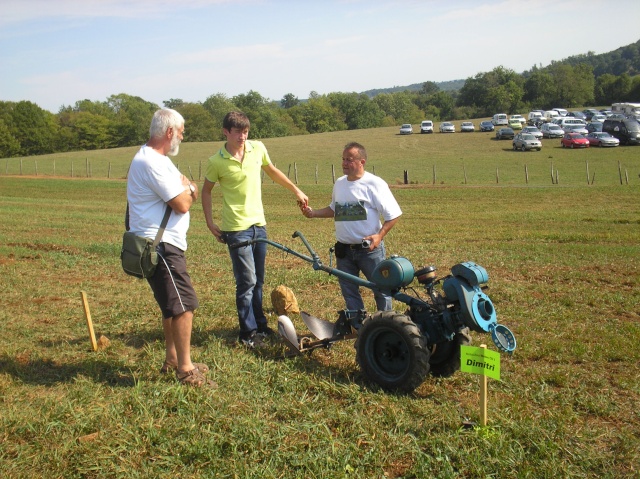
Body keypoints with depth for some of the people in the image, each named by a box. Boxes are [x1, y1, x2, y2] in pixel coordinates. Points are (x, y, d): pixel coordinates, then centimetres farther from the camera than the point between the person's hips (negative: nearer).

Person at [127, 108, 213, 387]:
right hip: (158, 246, -11)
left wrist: (187, 190, -7)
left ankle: (172, 360, 30)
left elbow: (190, 194, 16)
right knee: (184, 304, -10)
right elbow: (182, 205, -20)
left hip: (167, 245, 11)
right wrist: (188, 190, 1)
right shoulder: (151, 162, -18)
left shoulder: (159, 160, 17)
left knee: (172, 304, 18)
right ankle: (186, 370, -2)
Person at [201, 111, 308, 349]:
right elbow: (206, 190, 3)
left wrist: (296, 190, 21)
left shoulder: (258, 148, 0)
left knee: (258, 280, 16)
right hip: (236, 228, -5)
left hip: (259, 224, 5)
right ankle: (248, 333, 10)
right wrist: (210, 223, -2)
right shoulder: (217, 161, -11)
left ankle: (259, 324, 31)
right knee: (247, 281, -3)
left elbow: (272, 171, 18)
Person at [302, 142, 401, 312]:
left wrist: (379, 235, -21)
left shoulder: (374, 184, -10)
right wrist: (313, 213, 8)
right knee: (349, 292, 13)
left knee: (381, 289, 3)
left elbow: (393, 215, -10)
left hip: (370, 249, -6)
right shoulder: (339, 183, 8)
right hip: (344, 250, 6)